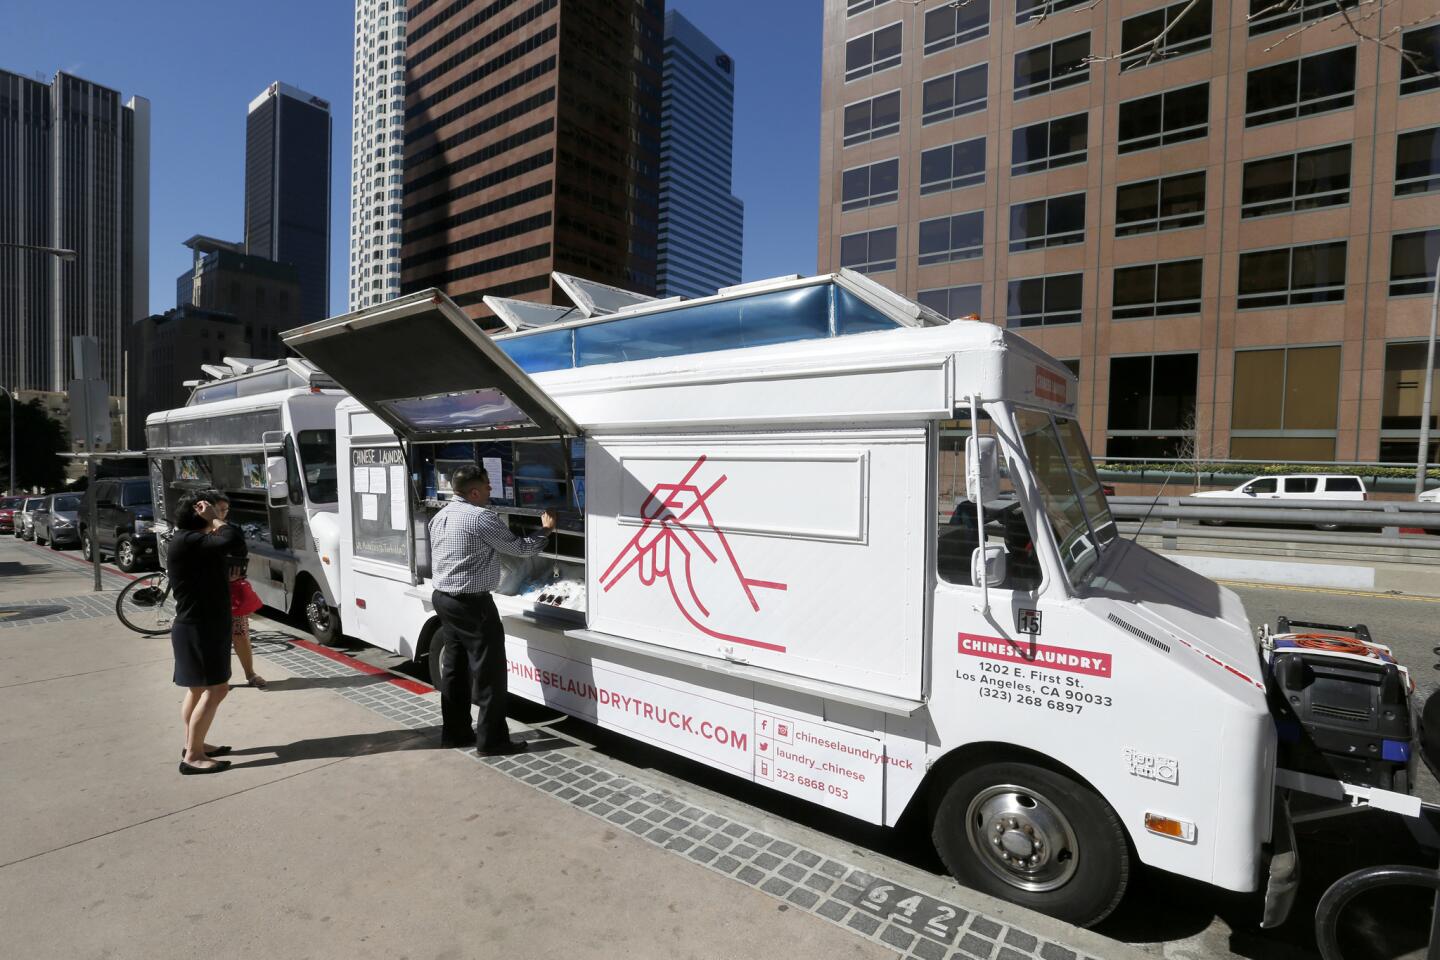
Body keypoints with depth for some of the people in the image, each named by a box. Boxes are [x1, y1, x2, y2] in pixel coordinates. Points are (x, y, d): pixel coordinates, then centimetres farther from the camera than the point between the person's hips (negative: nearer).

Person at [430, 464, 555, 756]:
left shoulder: (441, 516, 10)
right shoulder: (482, 518, -18)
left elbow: (435, 560, 18)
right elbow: (519, 548, -12)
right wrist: (546, 530, 3)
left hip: (443, 598, 9)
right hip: (471, 604, -9)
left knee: (454, 667, 16)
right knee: (488, 672, -1)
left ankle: (454, 732, 25)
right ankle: (491, 740, 5)